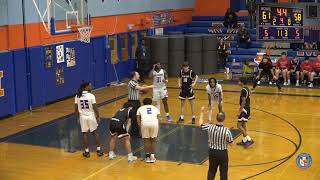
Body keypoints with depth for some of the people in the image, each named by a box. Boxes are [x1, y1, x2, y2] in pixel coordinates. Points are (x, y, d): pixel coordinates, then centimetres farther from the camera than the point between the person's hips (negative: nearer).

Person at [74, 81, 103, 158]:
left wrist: (78, 118, 13)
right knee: (95, 132, 13)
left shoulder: (77, 96, -3)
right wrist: (98, 117, 0)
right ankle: (98, 150, 15)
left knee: (85, 134, 10)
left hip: (82, 117, 2)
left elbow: (76, 109, 1)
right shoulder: (91, 95, -14)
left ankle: (87, 152, 12)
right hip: (91, 116, -2)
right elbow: (95, 108, -12)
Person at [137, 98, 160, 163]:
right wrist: (157, 127, 23)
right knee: (153, 140, 17)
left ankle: (147, 157, 13)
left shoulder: (140, 108, 27)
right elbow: (158, 118, 18)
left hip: (145, 123, -1)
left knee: (146, 141, 15)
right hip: (154, 123, 1)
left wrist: (141, 127, 18)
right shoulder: (155, 108, 30)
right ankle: (152, 156, 14)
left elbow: (138, 119, 14)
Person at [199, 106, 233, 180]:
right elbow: (230, 142, -11)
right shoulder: (226, 130, -24)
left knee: (211, 171, 21)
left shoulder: (210, 127, -16)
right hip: (222, 153, -3)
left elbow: (201, 123, 3)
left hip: (212, 151, 3)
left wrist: (202, 112, 15)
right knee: (223, 172, 13)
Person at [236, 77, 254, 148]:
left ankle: (249, 140, -7)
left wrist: (239, 112, -21)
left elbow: (243, 102, -23)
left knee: (239, 125, -6)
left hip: (244, 109, -10)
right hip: (247, 108, 10)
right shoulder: (247, 89, 11)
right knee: (243, 125, 17)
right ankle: (244, 140, 23)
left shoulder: (243, 90, -20)